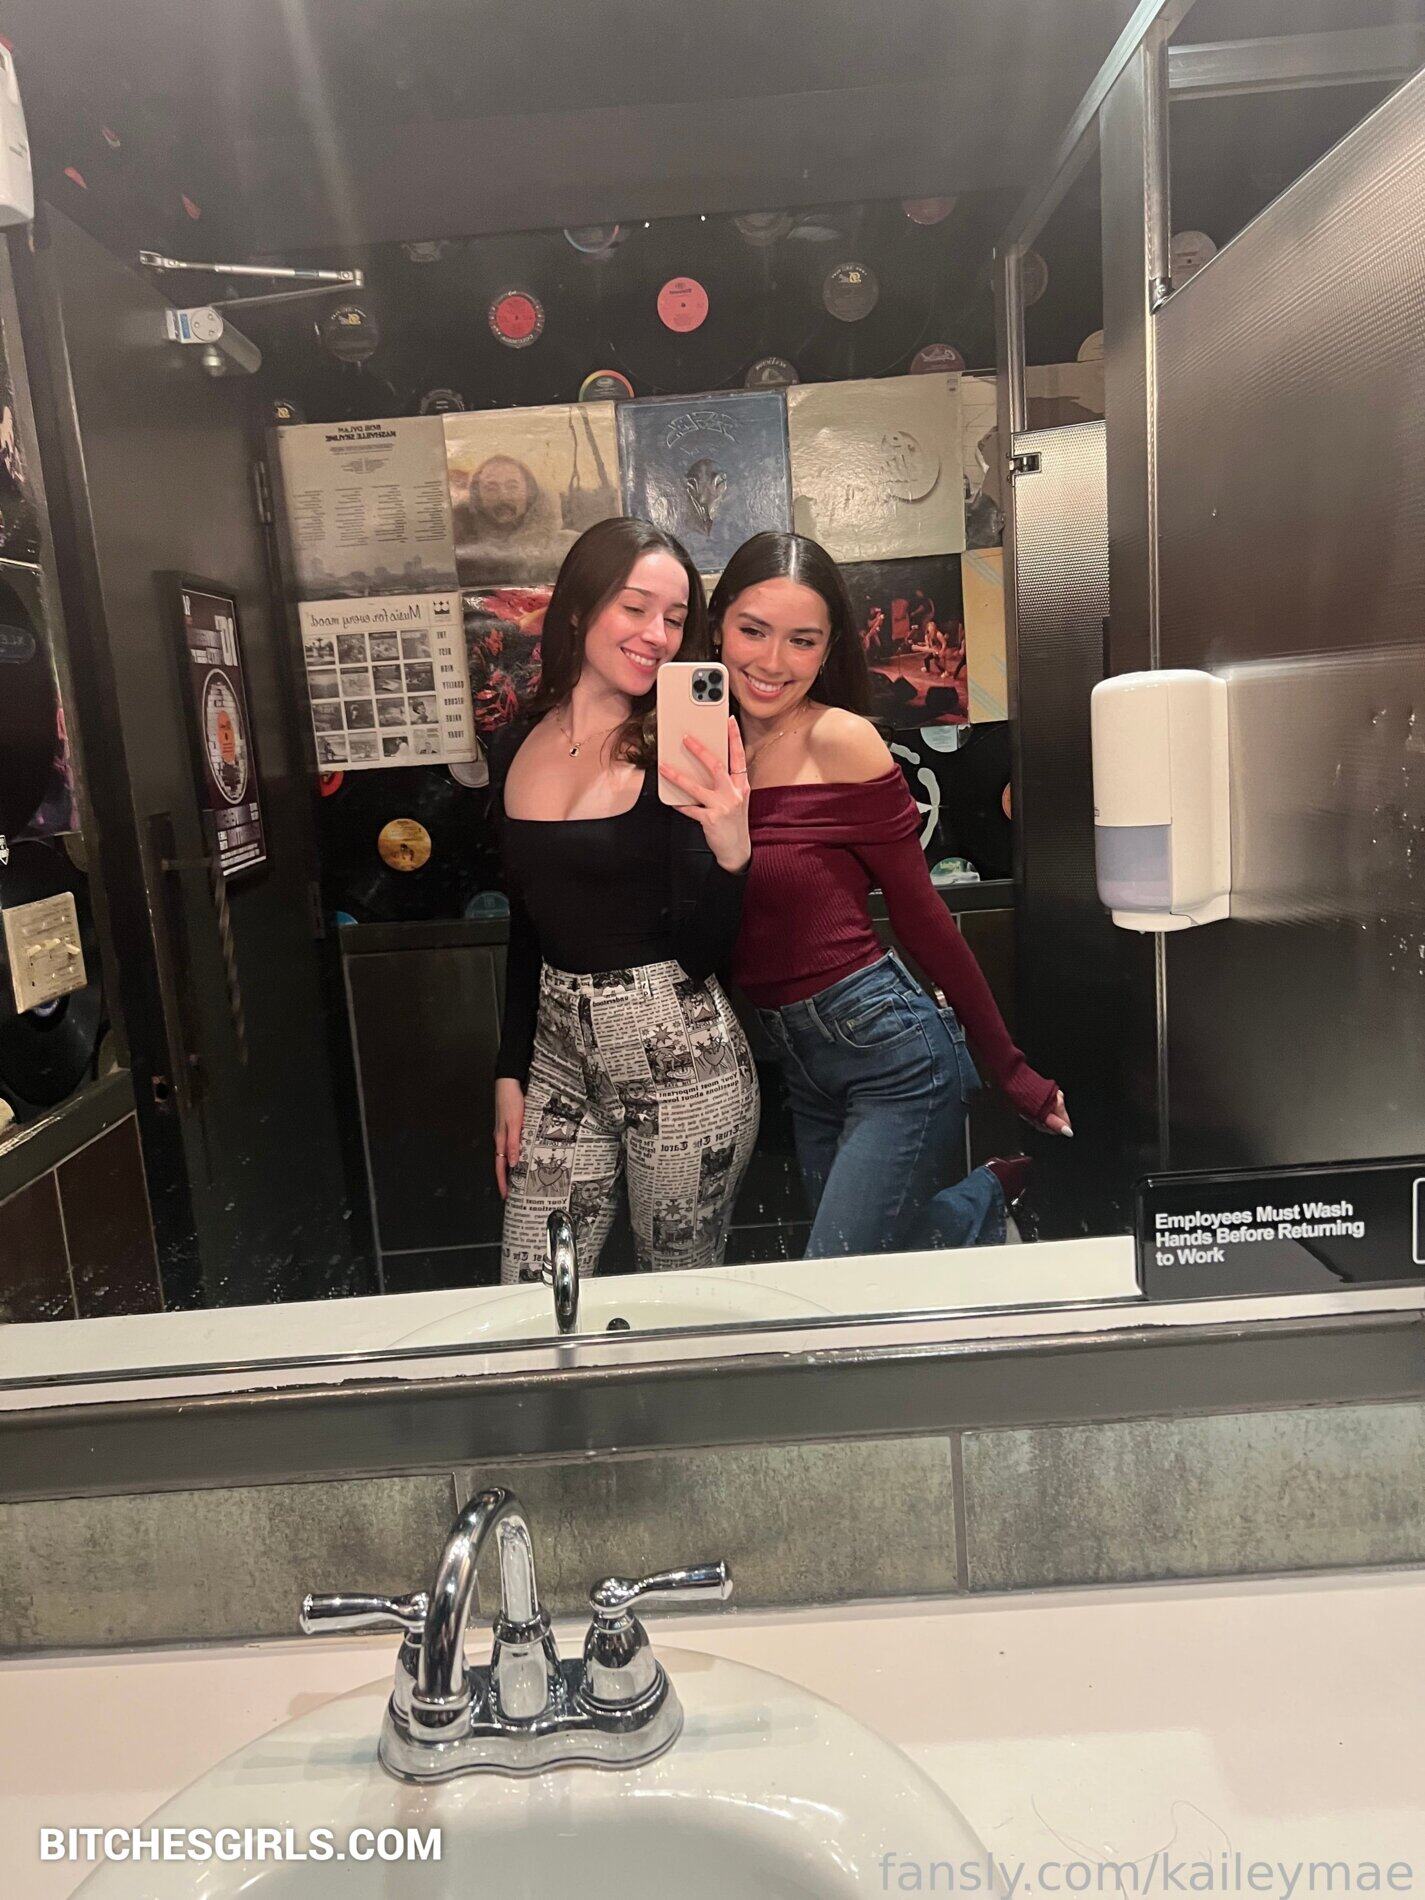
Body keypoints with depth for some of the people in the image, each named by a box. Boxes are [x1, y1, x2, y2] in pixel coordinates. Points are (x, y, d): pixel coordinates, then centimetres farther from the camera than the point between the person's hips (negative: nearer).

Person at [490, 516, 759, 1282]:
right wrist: (511, 1071, 14)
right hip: (559, 1047, 5)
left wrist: (730, 851, -29)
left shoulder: (675, 754, -9)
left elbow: (700, 955, -12)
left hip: (680, 1059, -4)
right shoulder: (518, 747, 4)